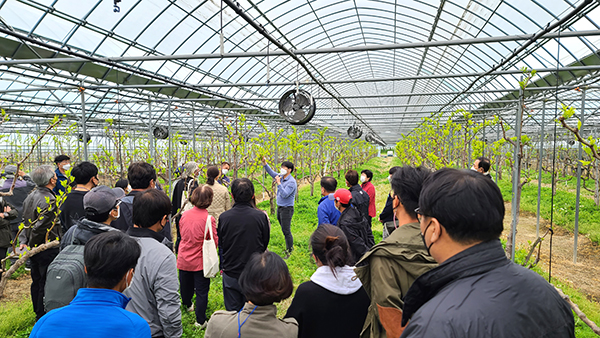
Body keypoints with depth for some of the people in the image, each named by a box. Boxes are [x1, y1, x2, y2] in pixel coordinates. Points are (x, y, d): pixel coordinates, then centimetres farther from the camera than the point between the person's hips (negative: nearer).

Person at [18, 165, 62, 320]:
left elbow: (25, 221, 10)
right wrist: (31, 244, -10)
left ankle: (38, 313, 37)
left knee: (36, 281, 21)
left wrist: (23, 241, 7)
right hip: (48, 249, -10)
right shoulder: (49, 200, -23)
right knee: (46, 284, 2)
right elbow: (40, 227, -24)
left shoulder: (31, 196, 8)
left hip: (35, 249, 10)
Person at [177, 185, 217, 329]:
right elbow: (216, 241, -13)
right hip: (200, 261, -5)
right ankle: (200, 321, 14)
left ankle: (187, 304, 51)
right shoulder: (209, 219, -21)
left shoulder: (185, 215, -6)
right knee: (202, 291, 7)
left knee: (185, 286, 25)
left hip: (183, 259, 5)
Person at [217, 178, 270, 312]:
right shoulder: (261, 216, -15)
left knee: (232, 312, 15)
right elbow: (265, 244, 0)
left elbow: (220, 245, 2)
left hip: (230, 274, 1)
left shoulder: (223, 217, -13)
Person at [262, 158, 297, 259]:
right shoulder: (281, 177, 6)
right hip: (280, 207, 9)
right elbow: (271, 172, 11)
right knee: (284, 230, 17)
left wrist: (278, 183, -25)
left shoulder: (291, 182, -19)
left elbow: (285, 194, -27)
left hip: (287, 209, -8)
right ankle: (289, 247, 31)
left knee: (286, 231, -4)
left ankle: (289, 251, 6)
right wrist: (264, 163, -2)